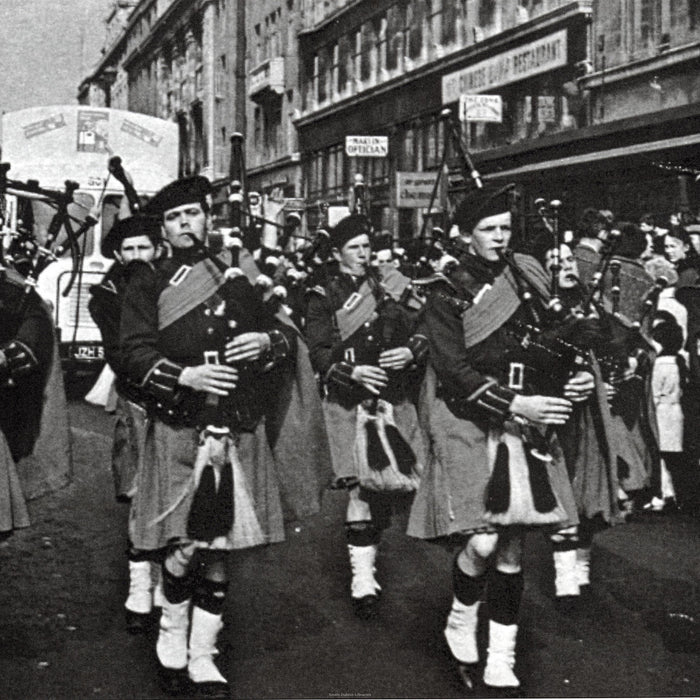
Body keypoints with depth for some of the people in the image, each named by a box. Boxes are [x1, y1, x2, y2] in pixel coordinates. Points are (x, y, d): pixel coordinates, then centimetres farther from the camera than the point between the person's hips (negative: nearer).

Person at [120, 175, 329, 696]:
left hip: (240, 432, 3)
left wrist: (267, 342, -7)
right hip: (178, 432, -3)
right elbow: (136, 353, -5)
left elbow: (289, 333, 15)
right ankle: (172, 638, 17)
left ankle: (203, 658, 18)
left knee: (217, 549, 7)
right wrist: (185, 376, -20)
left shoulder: (238, 276, 12)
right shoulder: (148, 283, 4)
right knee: (187, 545, -9)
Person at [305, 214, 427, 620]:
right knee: (363, 485, -12)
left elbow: (419, 334, 14)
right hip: (349, 403, -4)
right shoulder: (322, 298, 4)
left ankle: (370, 546, 32)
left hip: (395, 401, 4)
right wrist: (352, 373, -20)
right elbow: (319, 354, -4)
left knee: (390, 484, 5)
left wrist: (411, 351, -8)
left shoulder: (389, 290, 14)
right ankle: (363, 579, -7)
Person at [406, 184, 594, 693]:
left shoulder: (526, 276, 9)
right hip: (468, 426, -4)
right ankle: (460, 625, 14)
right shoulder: (446, 296, -4)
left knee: (512, 549, 4)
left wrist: (575, 378, -5)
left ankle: (501, 666, 13)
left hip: (522, 425, 4)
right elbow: (455, 371, -13)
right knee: (483, 540, -16)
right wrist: (515, 404, -21)